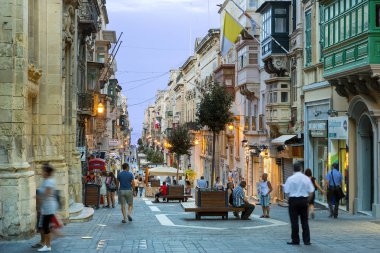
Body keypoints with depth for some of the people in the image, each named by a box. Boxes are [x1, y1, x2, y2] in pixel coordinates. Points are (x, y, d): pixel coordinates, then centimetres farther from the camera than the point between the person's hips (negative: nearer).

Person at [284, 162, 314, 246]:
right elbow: (311, 191, 1)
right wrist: (307, 199, 13)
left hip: (293, 200, -3)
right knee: (305, 221, 10)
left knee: (294, 221, 4)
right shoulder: (306, 178, 0)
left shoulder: (290, 179, -8)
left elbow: (286, 191, -9)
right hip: (304, 200, 3)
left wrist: (283, 186, 10)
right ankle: (306, 240, 11)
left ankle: (295, 240, 8)